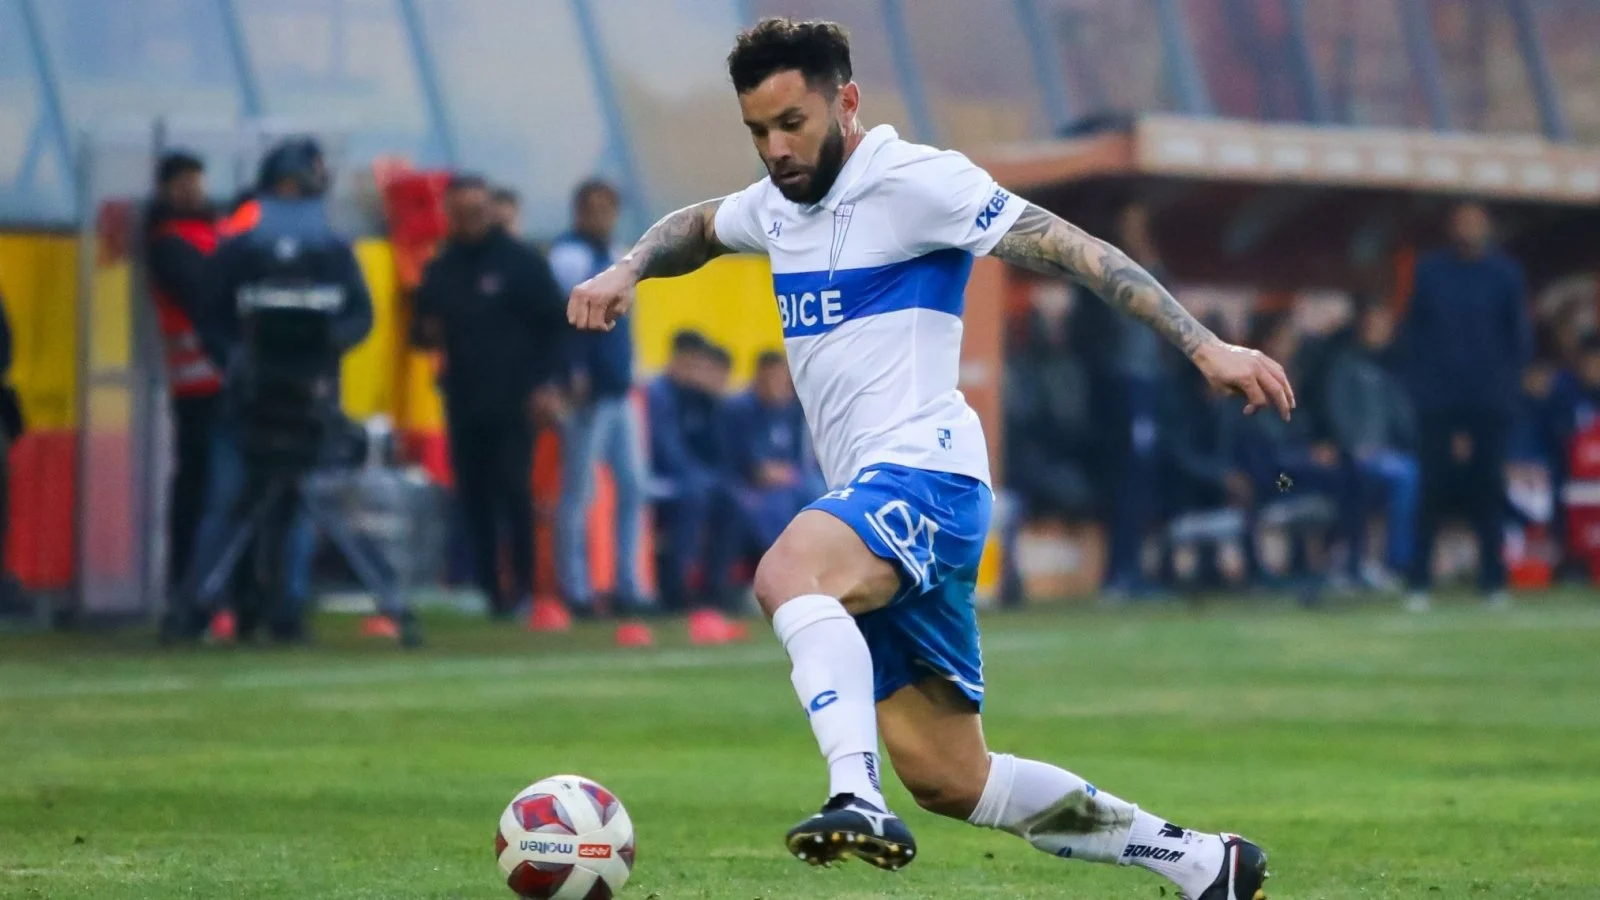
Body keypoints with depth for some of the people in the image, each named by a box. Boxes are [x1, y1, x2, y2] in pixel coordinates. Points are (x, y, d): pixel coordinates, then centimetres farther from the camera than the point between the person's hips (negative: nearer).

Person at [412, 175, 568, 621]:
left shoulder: (522, 262, 0)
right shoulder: (440, 271, 14)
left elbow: (555, 324, -2)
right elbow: (424, 329, 20)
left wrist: (548, 383, -11)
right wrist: (428, 333, -4)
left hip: (513, 404, -5)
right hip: (463, 404, 5)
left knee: (513, 491, -10)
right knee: (474, 497, 3)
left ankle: (522, 584, -4)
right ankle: (488, 587, 8)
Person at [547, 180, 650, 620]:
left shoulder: (611, 255, 17)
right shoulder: (569, 255, -9)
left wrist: (625, 374, 17)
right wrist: (573, 375, -26)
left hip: (619, 392, 9)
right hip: (588, 394, -9)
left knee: (633, 488, 9)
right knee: (579, 492, -4)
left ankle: (628, 586, 15)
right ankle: (574, 591, -1)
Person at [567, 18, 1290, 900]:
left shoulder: (914, 180, -7)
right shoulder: (775, 205, 16)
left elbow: (1077, 252, -11)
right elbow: (694, 228, 39)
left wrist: (1205, 346, -19)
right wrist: (626, 268, 17)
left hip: (924, 475, -9)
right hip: (874, 507, 9)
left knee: (786, 572, -38)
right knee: (948, 782, 8)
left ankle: (859, 802, -49)